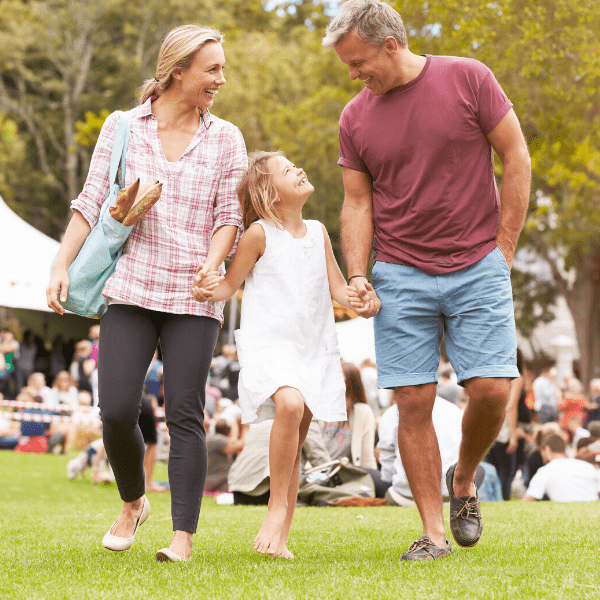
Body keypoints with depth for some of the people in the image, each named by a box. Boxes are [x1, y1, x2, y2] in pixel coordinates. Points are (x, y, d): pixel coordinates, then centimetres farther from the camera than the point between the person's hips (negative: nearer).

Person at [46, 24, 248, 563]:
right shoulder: (121, 127, 8)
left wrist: (212, 267, -13)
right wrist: (62, 267, -2)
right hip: (130, 289, 0)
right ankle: (134, 503, 21)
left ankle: (184, 536, -1)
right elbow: (91, 203, 8)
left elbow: (229, 214, 5)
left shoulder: (225, 139, 9)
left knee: (185, 414, -7)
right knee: (117, 411, -7)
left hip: (192, 296, 0)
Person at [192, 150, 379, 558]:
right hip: (268, 344, -5)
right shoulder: (260, 234, -5)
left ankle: (280, 538, 14)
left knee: (294, 448, 7)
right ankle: (278, 508, -19)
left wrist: (363, 302, -8)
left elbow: (338, 288, 13)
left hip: (315, 347, 5)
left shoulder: (318, 232, 10)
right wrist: (210, 291, -22)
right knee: (289, 404, -33)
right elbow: (230, 284, 0)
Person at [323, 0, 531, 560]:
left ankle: (464, 479, 20)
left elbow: (516, 159, 0)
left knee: (491, 388, -10)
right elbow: (357, 203, 10)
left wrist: (503, 247, -2)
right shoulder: (355, 117, 6)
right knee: (414, 402, -4)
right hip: (400, 277, 2)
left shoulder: (467, 78, -3)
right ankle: (433, 532, 4)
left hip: (477, 267, -2)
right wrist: (356, 275, -3)